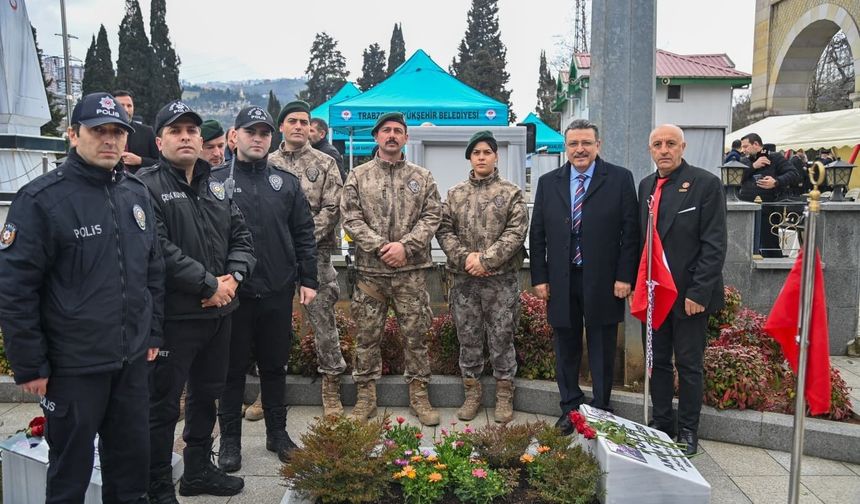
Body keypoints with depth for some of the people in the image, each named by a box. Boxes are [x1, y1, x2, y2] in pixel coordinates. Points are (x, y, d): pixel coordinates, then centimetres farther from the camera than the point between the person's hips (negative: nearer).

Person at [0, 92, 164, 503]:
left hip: (133, 361, 5)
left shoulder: (137, 195, 6)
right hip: (73, 366, -5)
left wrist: (153, 334, 13)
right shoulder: (41, 199, -12)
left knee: (133, 459, 18)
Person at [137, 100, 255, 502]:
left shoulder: (216, 187, 13)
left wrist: (233, 277, -6)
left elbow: (241, 237, 13)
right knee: (163, 405, 3)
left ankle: (198, 470, 37)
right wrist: (209, 284, -18)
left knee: (206, 396, 20)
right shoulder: (146, 186, -10)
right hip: (173, 315, -7)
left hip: (219, 311, 8)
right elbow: (159, 250, -21)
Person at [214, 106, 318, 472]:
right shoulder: (216, 180, 0)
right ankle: (230, 439, 23)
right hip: (232, 291, -2)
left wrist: (308, 280, 3)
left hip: (278, 292, 2)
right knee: (233, 368, 9)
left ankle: (277, 433, 29)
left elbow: (303, 234, 8)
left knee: (275, 366, 14)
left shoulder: (286, 182, 8)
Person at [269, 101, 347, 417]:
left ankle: (331, 388, 11)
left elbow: (331, 209, -3)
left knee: (323, 319, 0)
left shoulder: (325, 164, 4)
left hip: (315, 252, -2)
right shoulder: (267, 163, 9)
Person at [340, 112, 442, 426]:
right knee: (367, 336, 7)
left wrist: (406, 245, -13)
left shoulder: (422, 177, 8)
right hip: (369, 270, 0)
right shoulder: (358, 176, 6)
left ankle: (419, 394, 19)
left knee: (415, 334, 7)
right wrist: (380, 247, -13)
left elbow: (432, 216, 0)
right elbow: (351, 218, -2)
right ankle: (366, 395, 20)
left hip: (411, 270, 0)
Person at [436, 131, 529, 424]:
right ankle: (472, 393, 24)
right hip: (464, 279, 2)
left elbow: (516, 232, -7)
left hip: (502, 279, -2)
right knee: (468, 338, 10)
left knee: (502, 338, 4)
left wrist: (486, 258, -15)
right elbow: (444, 230, 4)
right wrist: (465, 258, -11)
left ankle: (504, 395, 19)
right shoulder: (455, 194, 10)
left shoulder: (511, 193, 2)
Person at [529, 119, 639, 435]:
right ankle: (570, 409, 26)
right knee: (566, 349, 12)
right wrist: (539, 278, 2)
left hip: (603, 282, -2)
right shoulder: (548, 183, 8)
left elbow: (630, 231, -2)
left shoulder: (620, 179, 0)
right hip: (561, 282, 2)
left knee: (602, 352, 9)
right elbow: (537, 234, 7)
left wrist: (624, 276, -8)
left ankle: (600, 411, 25)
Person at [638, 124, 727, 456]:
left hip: (688, 294, -5)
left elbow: (715, 245, -13)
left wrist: (698, 292, -17)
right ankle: (661, 425, 26)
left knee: (689, 365, 5)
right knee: (657, 362, 13)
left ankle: (687, 431, 19)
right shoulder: (646, 186, 10)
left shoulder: (706, 184, -9)